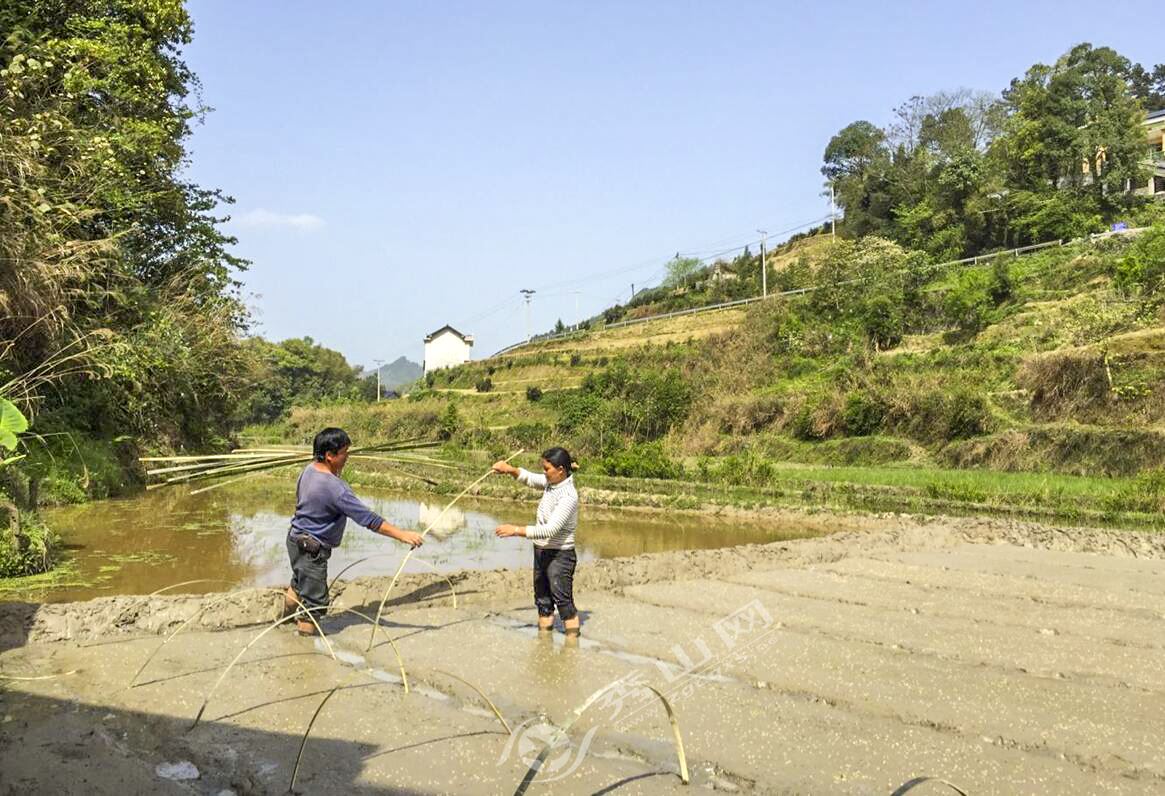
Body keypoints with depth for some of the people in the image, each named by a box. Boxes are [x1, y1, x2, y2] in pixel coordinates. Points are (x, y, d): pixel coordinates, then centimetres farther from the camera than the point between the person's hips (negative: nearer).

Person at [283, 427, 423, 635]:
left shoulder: (309, 470, -3)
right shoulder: (335, 488, -31)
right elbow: (368, 519, -30)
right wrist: (403, 535, -26)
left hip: (296, 539, 10)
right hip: (311, 550, -10)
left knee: (298, 586, 33)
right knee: (315, 602, 3)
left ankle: (286, 618, 56)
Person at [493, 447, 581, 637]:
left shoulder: (568, 496, -25)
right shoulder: (551, 482, 1)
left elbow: (551, 530, -31)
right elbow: (529, 478, 18)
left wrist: (517, 530, -32)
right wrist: (510, 469, -3)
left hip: (560, 555, -9)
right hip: (541, 551, 9)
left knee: (563, 600, -3)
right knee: (542, 598, 18)